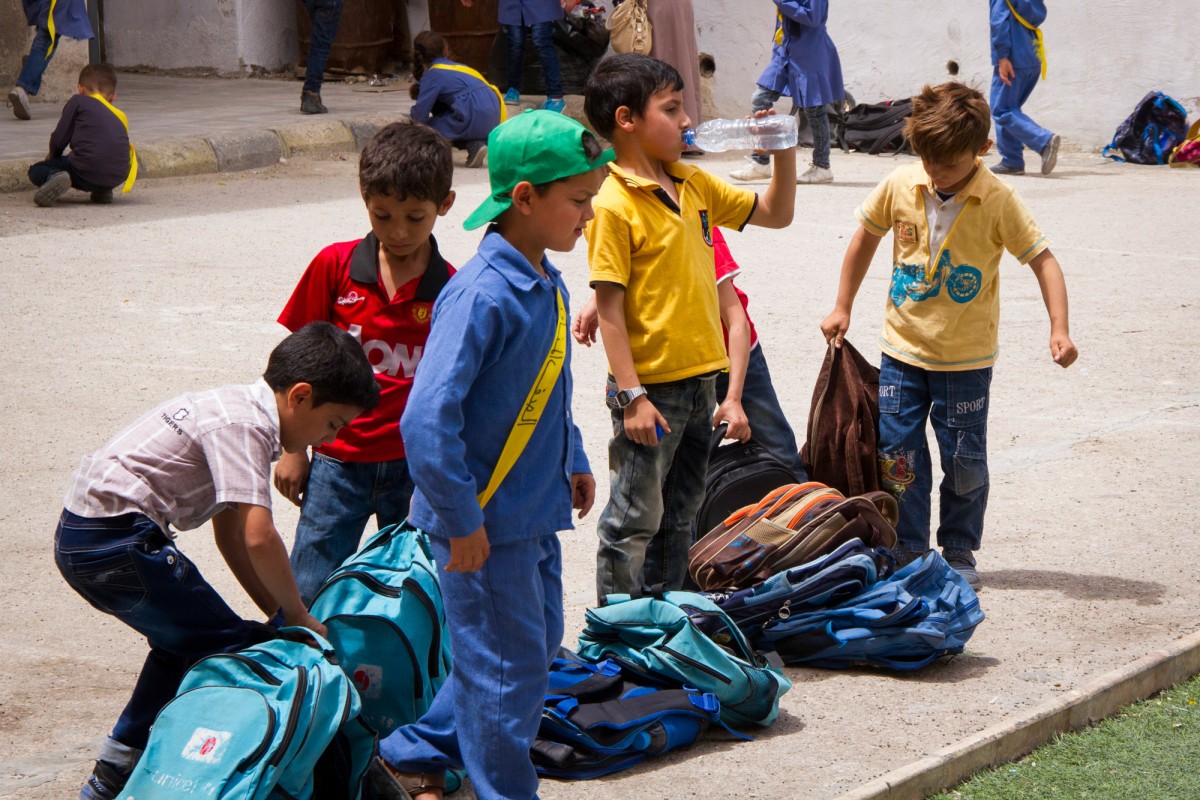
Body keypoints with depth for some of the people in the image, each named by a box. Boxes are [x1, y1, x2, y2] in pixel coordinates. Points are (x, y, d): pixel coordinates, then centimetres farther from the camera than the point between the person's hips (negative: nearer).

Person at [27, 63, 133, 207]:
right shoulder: (121, 116, 25)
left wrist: (52, 155, 29)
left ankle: (53, 176, -20)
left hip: (87, 171, -5)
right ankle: (102, 191, 12)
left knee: (36, 171, 14)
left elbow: (59, 140, 6)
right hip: (118, 178, 5)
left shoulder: (78, 101, 10)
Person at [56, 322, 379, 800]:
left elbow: (229, 532, 18)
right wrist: (296, 615, -10)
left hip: (83, 537, 10)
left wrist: (277, 615, 14)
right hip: (116, 541, -10)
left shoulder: (238, 409, 14)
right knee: (227, 650, -4)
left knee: (186, 642, 25)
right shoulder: (245, 424, -17)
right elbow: (258, 538, -25)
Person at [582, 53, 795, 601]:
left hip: (699, 381, 8)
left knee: (679, 514, 17)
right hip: (649, 389, -8)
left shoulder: (695, 186, 9)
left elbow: (775, 213, 21)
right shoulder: (614, 205, -14)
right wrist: (631, 396, -20)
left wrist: (785, 152, 5)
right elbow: (609, 307, -17)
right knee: (634, 518, 0)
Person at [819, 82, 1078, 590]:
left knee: (964, 459, 6)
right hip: (903, 348, 2)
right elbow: (865, 238, 10)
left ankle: (959, 552, 23)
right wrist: (842, 308, 13)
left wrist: (1059, 329, -21)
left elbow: (1042, 260, -11)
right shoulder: (900, 186, -6)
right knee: (897, 453, 2)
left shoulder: (998, 201, -13)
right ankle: (908, 552, 15)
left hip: (966, 357, -2)